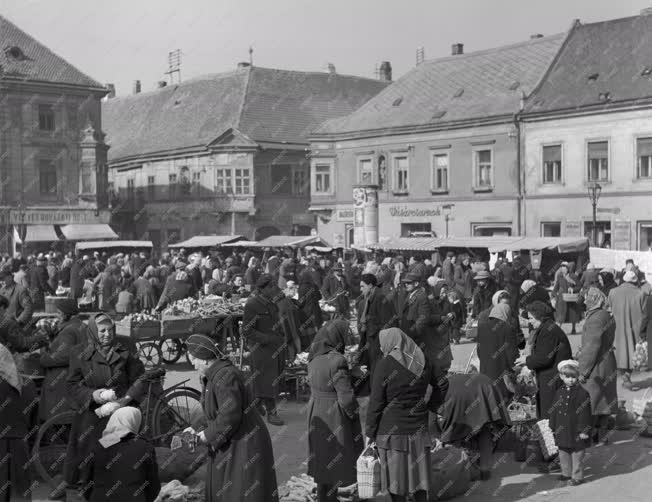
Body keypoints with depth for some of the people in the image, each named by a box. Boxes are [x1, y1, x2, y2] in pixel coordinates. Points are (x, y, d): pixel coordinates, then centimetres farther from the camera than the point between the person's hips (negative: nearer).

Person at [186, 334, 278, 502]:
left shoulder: (225, 377, -21)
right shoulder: (212, 376, 11)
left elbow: (230, 416, -26)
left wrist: (208, 435, -15)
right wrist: (200, 433, 5)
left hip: (244, 448, -10)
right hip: (228, 446, 10)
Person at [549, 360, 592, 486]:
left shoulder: (582, 393, -11)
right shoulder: (560, 392, 6)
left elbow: (584, 413, -12)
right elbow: (554, 411, 12)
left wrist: (584, 429, -14)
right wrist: (553, 427, 11)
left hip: (576, 431, -6)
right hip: (562, 431, 6)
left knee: (577, 455, 3)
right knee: (563, 454, 15)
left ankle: (577, 476, 13)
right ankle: (566, 473, 30)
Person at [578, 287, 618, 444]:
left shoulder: (596, 318, -21)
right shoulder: (607, 316, 9)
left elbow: (593, 346, -23)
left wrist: (584, 371, -18)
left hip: (596, 366, -10)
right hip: (607, 364, 10)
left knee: (589, 403, 1)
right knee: (604, 400, 15)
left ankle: (591, 435, 7)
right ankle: (601, 435, 25)